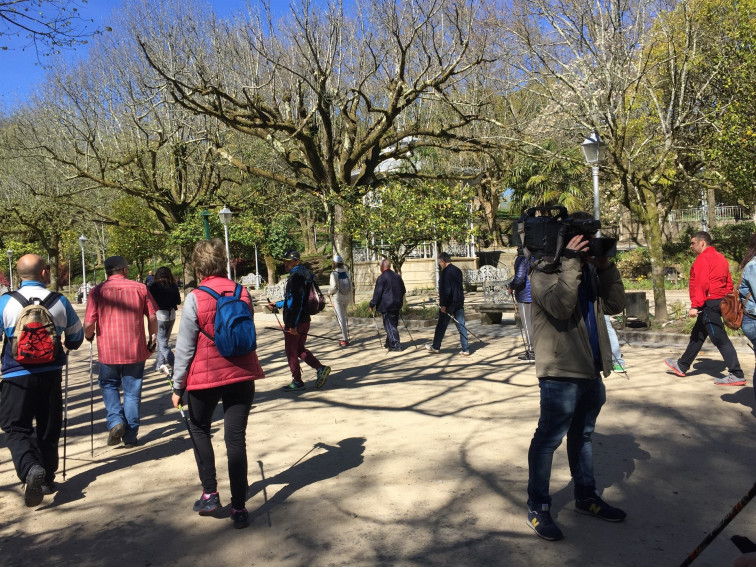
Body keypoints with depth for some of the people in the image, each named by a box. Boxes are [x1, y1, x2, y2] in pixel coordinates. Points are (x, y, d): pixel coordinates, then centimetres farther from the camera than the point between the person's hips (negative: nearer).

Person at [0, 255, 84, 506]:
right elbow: (76, 336, 10)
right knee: (49, 427, 15)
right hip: (51, 374, 2)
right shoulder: (60, 302, -2)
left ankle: (30, 469, -17)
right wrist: (65, 349, 32)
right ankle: (48, 479, 23)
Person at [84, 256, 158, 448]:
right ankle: (130, 437, 16)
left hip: (108, 351, 0)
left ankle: (115, 421, 4)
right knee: (132, 392, 10)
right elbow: (153, 318, 1)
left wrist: (89, 337, 14)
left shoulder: (98, 291, -3)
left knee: (109, 385, 22)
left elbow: (89, 324, -8)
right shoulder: (140, 288, 0)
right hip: (136, 350, 1)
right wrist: (152, 339, 16)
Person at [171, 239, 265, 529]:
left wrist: (178, 387, -1)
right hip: (241, 375, 3)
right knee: (236, 438, 7)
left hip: (205, 376, -3)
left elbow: (184, 348, -9)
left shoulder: (195, 298, -12)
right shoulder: (243, 293, -1)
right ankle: (239, 508, 11)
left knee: (199, 429, 22)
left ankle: (210, 493, 20)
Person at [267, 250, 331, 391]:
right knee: (300, 349, 18)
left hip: (294, 322, -9)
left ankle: (297, 382, 12)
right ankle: (321, 368, 4)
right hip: (305, 320, 9)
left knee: (291, 352, 4)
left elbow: (297, 302, -24)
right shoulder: (303, 275, 13)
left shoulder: (295, 277, -17)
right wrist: (277, 305, 31)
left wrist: (292, 325, -23)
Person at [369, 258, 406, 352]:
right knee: (393, 325, 17)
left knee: (389, 326, -3)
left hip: (386, 305, -7)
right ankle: (389, 343, 27)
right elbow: (403, 290, 17)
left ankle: (396, 345, -7)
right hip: (397, 305, 7)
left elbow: (377, 293, -14)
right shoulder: (397, 276, 9)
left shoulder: (382, 278, -13)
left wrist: (372, 305, -7)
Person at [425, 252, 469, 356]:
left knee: (441, 326, 7)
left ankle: (435, 347, 20)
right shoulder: (458, 271, 10)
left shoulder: (446, 272, -15)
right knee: (461, 326, 5)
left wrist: (443, 305, -17)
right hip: (459, 302, 7)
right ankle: (465, 349, 3)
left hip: (448, 303, -7)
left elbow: (445, 289, -20)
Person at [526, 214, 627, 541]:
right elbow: (560, 307, -26)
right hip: (561, 373, -8)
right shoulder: (545, 271, -10)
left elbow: (615, 305, 6)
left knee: (583, 435, 20)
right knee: (549, 438, -1)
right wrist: (571, 262, -24)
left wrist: (606, 266, -3)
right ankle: (537, 508, 10)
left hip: (591, 370, 8)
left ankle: (586, 496, 35)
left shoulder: (589, 270, 13)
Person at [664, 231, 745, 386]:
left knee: (720, 339, -7)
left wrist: (695, 306, -20)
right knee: (697, 335, 18)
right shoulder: (720, 257, 17)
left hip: (709, 304, -10)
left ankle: (737, 375, -5)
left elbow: (701, 284, -20)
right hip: (719, 302, 10)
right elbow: (729, 283, 17)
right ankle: (682, 366, 29)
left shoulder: (703, 258, -12)